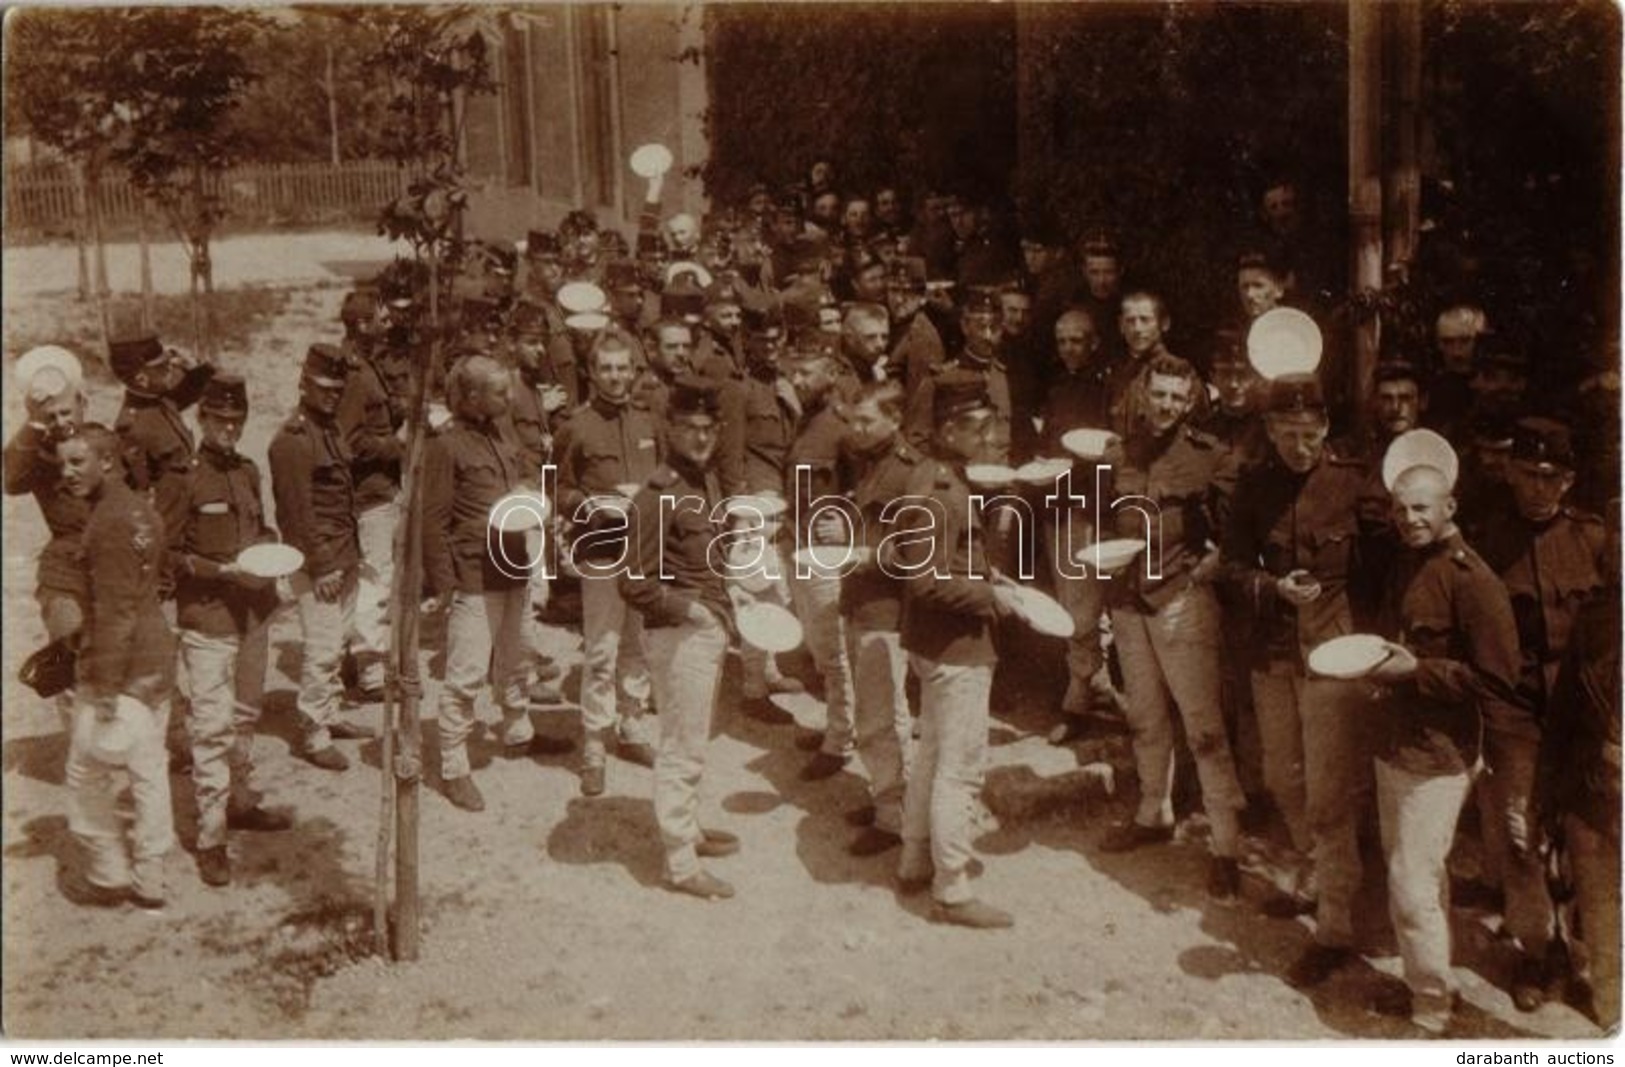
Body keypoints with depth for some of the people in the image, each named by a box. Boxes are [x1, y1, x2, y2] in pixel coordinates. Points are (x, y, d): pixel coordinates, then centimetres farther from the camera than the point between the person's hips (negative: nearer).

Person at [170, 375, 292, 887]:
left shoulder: (249, 471, 9)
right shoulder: (184, 476, -11)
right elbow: (170, 552, -11)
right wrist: (224, 570, -20)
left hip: (256, 610, 7)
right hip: (208, 617, -7)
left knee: (246, 714, 19)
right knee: (212, 725, -6)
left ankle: (241, 801, 36)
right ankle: (210, 839, -1)